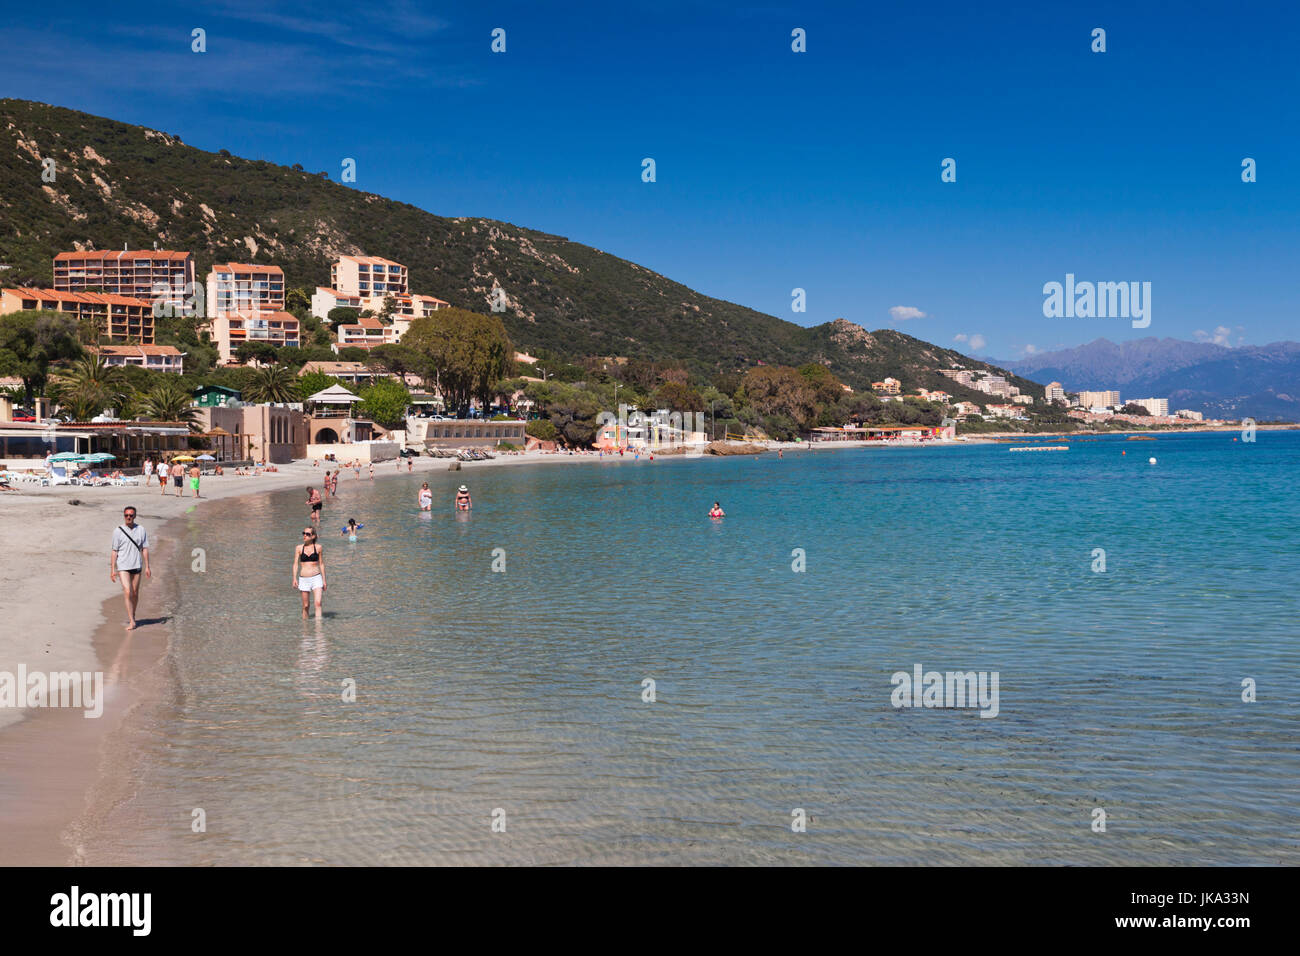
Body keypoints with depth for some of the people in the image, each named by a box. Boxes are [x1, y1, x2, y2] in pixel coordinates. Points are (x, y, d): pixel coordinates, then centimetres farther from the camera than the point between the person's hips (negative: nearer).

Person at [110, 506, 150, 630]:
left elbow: (145, 549, 8)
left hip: (137, 566, 3)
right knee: (127, 592, -13)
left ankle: (132, 615, 30)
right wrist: (112, 570, -3)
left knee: (135, 593, 9)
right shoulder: (118, 531, -3)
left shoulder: (140, 530, 4)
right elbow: (114, 551, 0)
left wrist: (147, 567, 4)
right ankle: (131, 621, -13)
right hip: (123, 566, -3)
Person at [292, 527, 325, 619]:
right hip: (303, 579, 1)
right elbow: (296, 564, 3)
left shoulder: (318, 547, 3)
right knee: (305, 605, 7)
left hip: (316, 578, -1)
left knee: (318, 603, -14)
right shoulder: (299, 548, 3)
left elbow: (321, 564, 9)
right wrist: (294, 578, -9)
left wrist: (324, 580, 9)